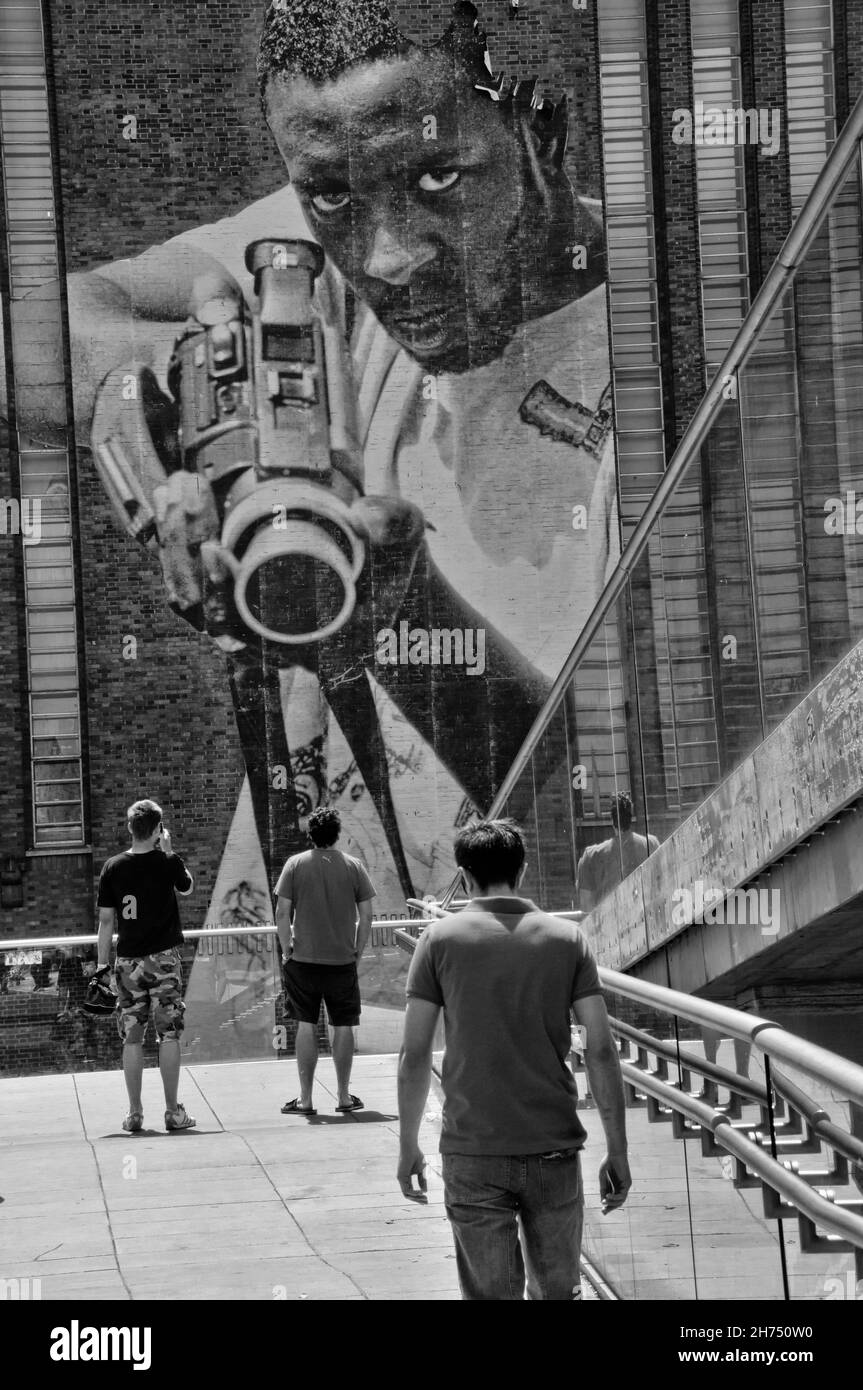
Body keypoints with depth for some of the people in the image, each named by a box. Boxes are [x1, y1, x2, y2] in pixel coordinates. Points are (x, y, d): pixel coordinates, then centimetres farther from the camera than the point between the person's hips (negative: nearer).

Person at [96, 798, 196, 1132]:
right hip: (164, 957, -2)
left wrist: (102, 963, 8)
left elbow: (106, 920, 1)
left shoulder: (113, 867, -1)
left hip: (128, 961, 2)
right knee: (169, 1035, 2)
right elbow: (187, 888, 16)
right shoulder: (167, 863, -6)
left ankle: (134, 1114, 6)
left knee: (132, 1039, 5)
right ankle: (173, 1111, 2)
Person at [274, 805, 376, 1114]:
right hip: (343, 960, 0)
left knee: (306, 1026, 5)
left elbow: (282, 912, -6)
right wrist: (358, 951, 9)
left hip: (303, 960, 0)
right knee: (343, 1026, 9)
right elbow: (366, 916, -1)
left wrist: (287, 950, 3)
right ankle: (344, 1096, 15)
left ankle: (305, 1099, 7)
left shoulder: (295, 865, -3)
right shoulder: (353, 866, -1)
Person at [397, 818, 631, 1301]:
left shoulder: (440, 939, -1)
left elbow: (415, 1054, -3)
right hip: (554, 1149, 1)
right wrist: (618, 1152, 4)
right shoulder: (567, 939, 2)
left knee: (490, 1295, 5)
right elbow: (601, 1051, -2)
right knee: (558, 1292, 15)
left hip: (474, 1153, -1)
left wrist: (409, 1145, 7)